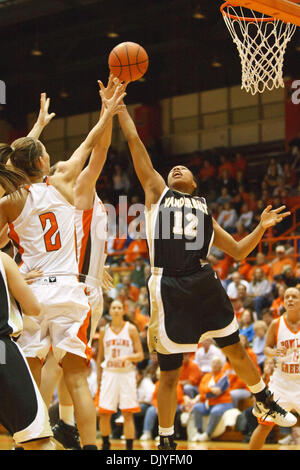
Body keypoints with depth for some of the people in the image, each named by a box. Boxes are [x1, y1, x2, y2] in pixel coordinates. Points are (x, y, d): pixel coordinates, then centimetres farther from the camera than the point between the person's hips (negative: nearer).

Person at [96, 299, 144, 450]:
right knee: (104, 413, -1)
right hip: (109, 374, 2)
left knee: (128, 415, -5)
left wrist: (127, 357, -20)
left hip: (127, 374, -2)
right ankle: (105, 445, 17)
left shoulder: (131, 329, 0)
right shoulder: (104, 331, 8)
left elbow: (140, 355, -2)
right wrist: (98, 377, 11)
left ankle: (129, 448, -2)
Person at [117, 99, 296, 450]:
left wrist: (262, 227, 12)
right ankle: (166, 441, 13)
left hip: (204, 283, 3)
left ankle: (265, 403, 35)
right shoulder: (157, 192, 16)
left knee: (235, 348, 11)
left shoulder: (204, 212, 24)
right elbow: (134, 142, 11)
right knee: (169, 371, 1)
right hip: (169, 286, -3)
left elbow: (238, 251, 26)